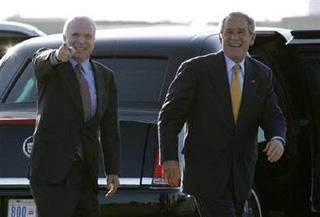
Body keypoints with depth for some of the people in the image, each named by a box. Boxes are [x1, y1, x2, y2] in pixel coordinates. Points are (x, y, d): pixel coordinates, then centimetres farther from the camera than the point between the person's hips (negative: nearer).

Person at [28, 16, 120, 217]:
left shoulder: (105, 77, 14)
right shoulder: (47, 64, 1)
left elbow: (110, 128, 12)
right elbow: (42, 61, -26)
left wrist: (113, 171, 5)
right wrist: (57, 56, -50)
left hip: (85, 171, 5)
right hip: (51, 169, -5)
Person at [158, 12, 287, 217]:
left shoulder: (262, 74, 9)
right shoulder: (196, 69, -5)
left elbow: (273, 115, 8)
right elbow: (170, 115, -5)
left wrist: (277, 139, -16)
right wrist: (170, 158, -14)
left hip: (241, 175, 5)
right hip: (206, 173, -5)